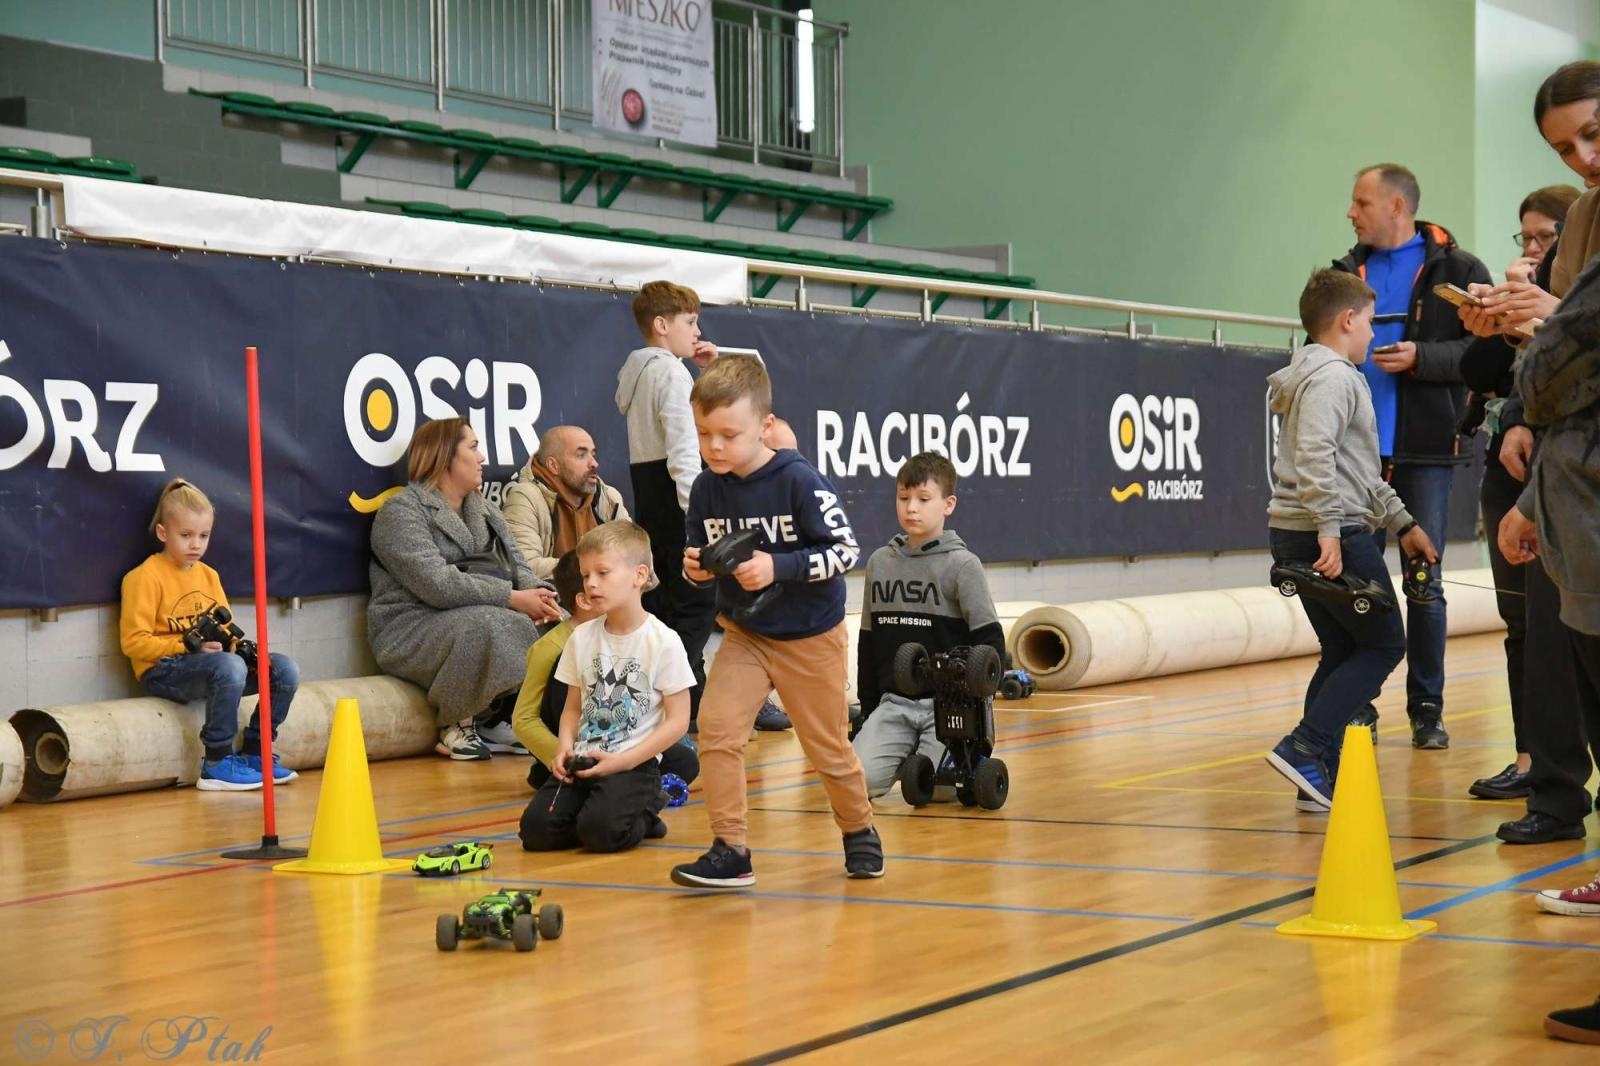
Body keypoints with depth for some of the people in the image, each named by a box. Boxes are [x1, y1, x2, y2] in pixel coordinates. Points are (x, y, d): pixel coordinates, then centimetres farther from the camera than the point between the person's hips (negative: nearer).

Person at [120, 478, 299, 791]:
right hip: (163, 671, -7)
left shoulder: (208, 575, 17)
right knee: (229, 666, -37)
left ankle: (254, 752, 4)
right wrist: (189, 646, -21)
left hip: (208, 661, 7)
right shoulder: (145, 577, -6)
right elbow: (133, 642, -13)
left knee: (285, 669, -10)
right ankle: (217, 765, -28)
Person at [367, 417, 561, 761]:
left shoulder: (486, 511, 20)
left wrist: (537, 593, -15)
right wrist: (512, 599, -24)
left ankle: (502, 715, -5)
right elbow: (438, 584, -21)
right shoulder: (401, 512, -8)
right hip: (412, 630, -7)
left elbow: (517, 566, 9)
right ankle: (456, 726, -16)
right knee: (489, 625, -36)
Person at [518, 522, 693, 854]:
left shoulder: (663, 642, -8)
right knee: (536, 829, -16)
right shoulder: (582, 637, 8)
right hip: (584, 760, 5)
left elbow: (677, 720, -8)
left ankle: (645, 811, 5)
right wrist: (565, 746, -7)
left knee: (601, 831, -28)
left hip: (635, 763, -5)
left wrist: (623, 760, -15)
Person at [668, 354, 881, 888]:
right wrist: (695, 569, -19)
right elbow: (700, 561, 5)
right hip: (743, 633, 4)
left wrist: (778, 567, -30)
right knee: (715, 728, -16)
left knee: (828, 747, 10)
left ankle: (859, 830, 37)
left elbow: (846, 551, -19)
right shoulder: (706, 488, -8)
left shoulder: (800, 482, -22)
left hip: (810, 636, -3)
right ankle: (731, 852, -8)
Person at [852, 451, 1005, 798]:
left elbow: (990, 640, -4)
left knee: (936, 786, -19)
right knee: (861, 780, -16)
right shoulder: (879, 562, 9)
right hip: (894, 701, 4)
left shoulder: (962, 564, -4)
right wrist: (867, 708, 13)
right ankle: (907, 755, 16)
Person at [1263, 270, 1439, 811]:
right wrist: (1330, 531, -29)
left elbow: (1363, 474, 28)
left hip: (1300, 536, 10)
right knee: (1383, 644, -2)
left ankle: (1320, 780, 9)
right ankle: (1304, 747, -13)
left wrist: (1403, 523, 28)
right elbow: (1315, 456, -24)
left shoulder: (1332, 376, 24)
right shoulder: (1332, 377, -10)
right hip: (1331, 536, -10)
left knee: (1342, 652, 12)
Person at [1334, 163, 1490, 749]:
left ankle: (1427, 708, 11)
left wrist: (1419, 357, -16)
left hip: (1425, 450, -3)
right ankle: (1358, 706, 10)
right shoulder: (1347, 272, 12)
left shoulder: (1457, 271, 0)